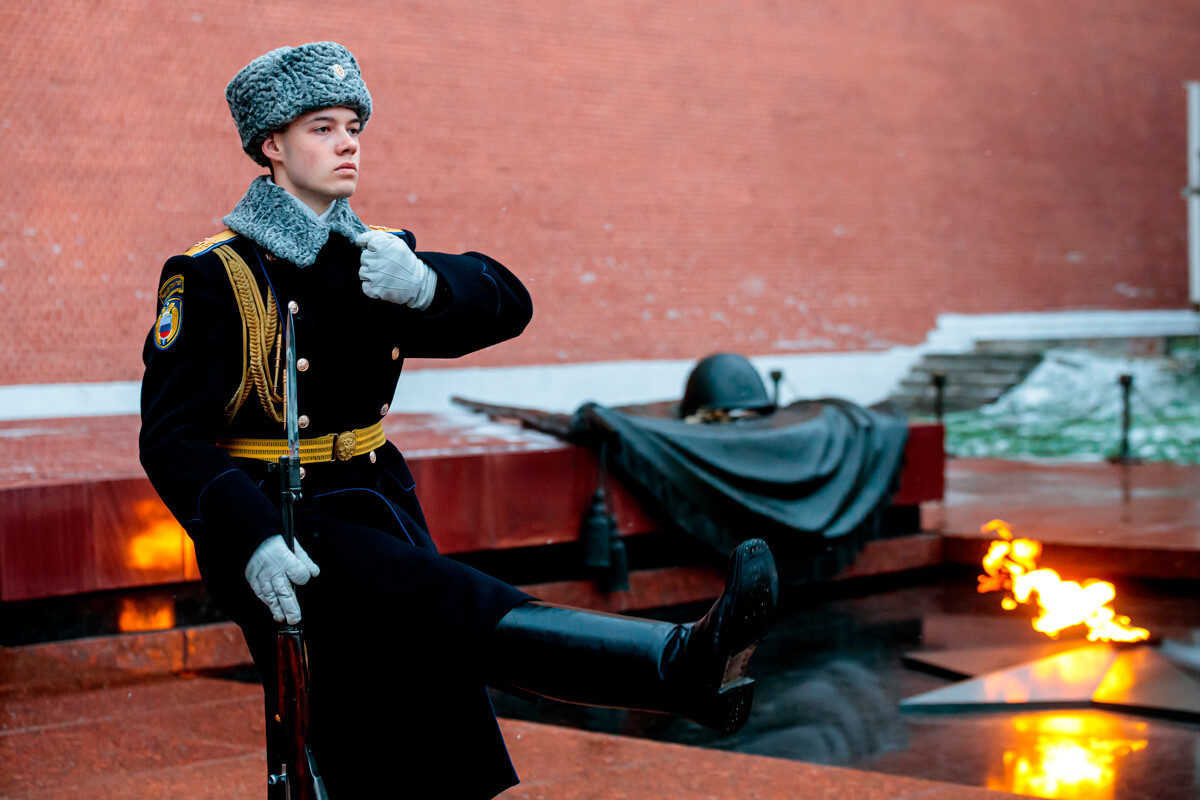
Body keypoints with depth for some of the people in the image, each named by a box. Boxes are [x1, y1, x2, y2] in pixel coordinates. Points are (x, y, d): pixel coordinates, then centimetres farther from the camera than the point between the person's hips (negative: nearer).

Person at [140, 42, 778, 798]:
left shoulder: (374, 258, 11)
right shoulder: (213, 275, -7)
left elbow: (507, 303, -4)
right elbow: (173, 438, -13)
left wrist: (423, 285, -26)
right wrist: (251, 540, -28)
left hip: (377, 508, 7)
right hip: (275, 529, -7)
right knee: (453, 608, -29)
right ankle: (683, 661, -47)